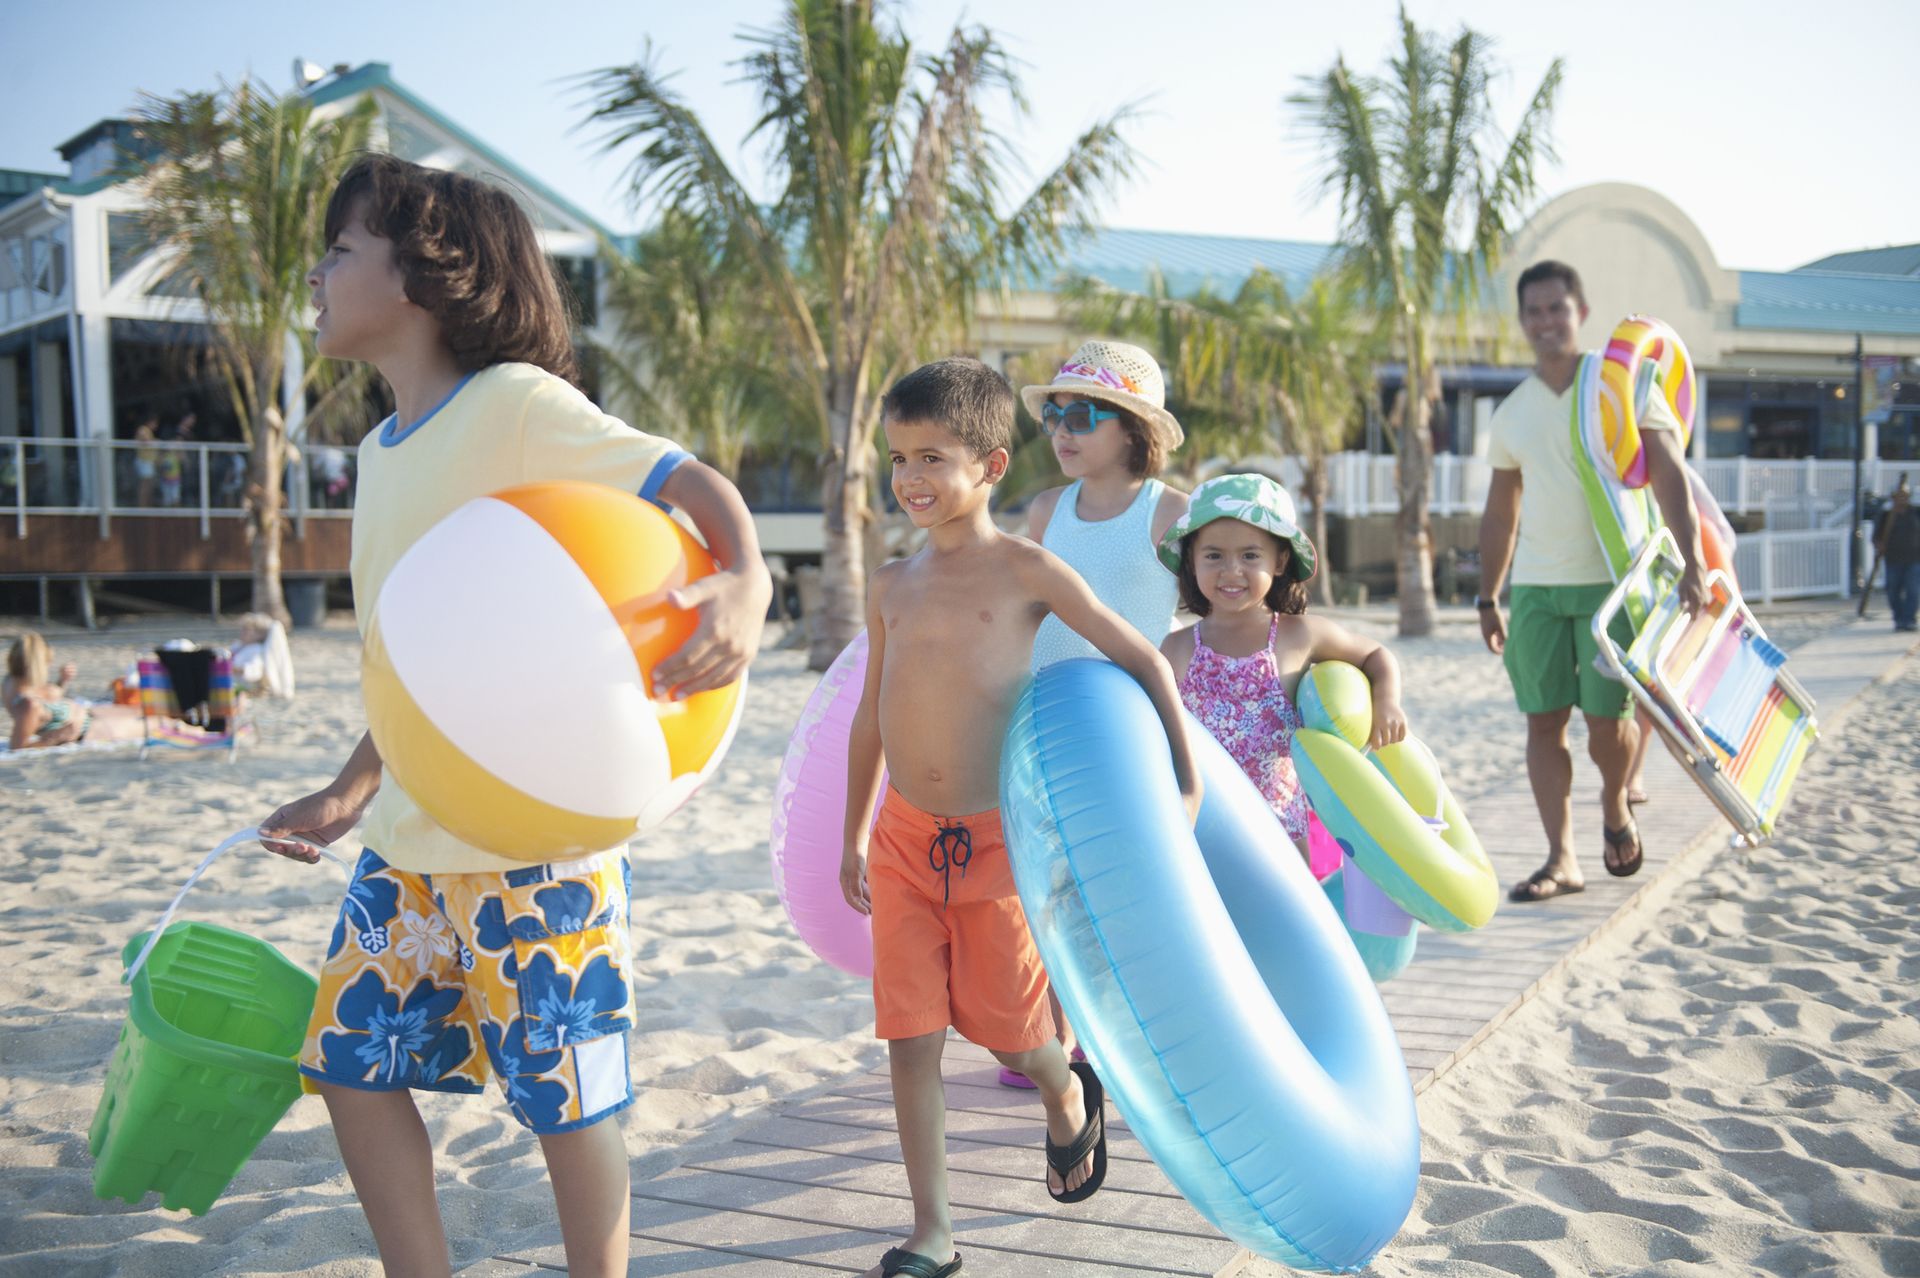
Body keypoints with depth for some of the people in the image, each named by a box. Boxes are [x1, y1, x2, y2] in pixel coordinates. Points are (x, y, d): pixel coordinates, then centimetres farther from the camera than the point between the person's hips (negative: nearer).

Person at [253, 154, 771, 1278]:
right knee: (350, 1061, 12)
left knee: (566, 1095, 4)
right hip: (410, 839, 8)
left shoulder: (515, 404, -12)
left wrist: (746, 584, -41)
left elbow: (693, 481, -20)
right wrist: (351, 794, 20)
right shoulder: (383, 452, 13)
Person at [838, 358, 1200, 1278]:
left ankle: (1067, 1096, 42)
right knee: (911, 1039, 2)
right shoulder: (891, 586, 8)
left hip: (996, 839, -4)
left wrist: (1186, 785, -5)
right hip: (906, 839, 4)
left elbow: (1143, 661, -2)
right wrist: (854, 836, 19)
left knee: (1010, 1034, 7)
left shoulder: (1026, 571, -6)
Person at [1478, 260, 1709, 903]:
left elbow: (1670, 477, -7)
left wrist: (1691, 562, -19)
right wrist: (1488, 597, 14)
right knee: (1543, 722, -1)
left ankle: (1616, 804, 28)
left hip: (1613, 582, -3)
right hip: (1536, 587, 4)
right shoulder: (1512, 412, 11)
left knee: (1607, 720, -5)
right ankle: (1561, 859, 7)